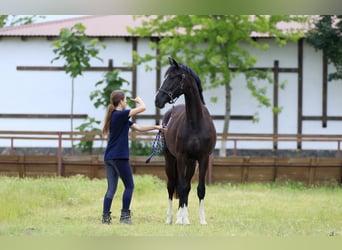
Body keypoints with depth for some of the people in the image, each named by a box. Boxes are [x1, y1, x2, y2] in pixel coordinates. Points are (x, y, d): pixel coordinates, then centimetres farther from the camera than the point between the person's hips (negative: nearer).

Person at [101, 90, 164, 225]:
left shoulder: (117, 116, 16)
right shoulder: (120, 114, -12)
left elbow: (138, 128, 19)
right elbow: (143, 108, -14)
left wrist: (155, 127, 18)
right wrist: (139, 100, 7)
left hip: (109, 157, 9)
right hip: (119, 157, -9)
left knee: (111, 188, 9)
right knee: (129, 186, 3)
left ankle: (106, 217, 4)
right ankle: (125, 216, 3)